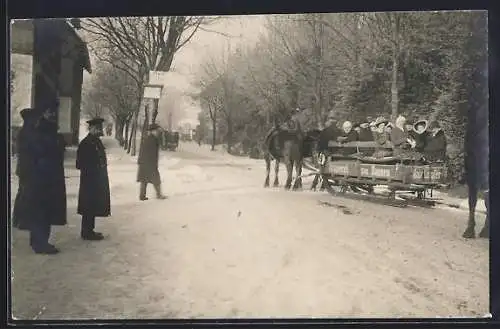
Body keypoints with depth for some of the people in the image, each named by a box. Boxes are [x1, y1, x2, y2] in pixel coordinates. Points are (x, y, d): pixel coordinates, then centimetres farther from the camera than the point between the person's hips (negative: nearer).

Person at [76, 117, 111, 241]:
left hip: (98, 181, 9)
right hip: (90, 180, -9)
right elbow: (80, 164, -17)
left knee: (94, 206, 15)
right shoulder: (85, 143, -15)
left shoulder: (97, 142, 13)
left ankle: (89, 230, 24)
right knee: (89, 207, -3)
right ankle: (87, 232, 5)